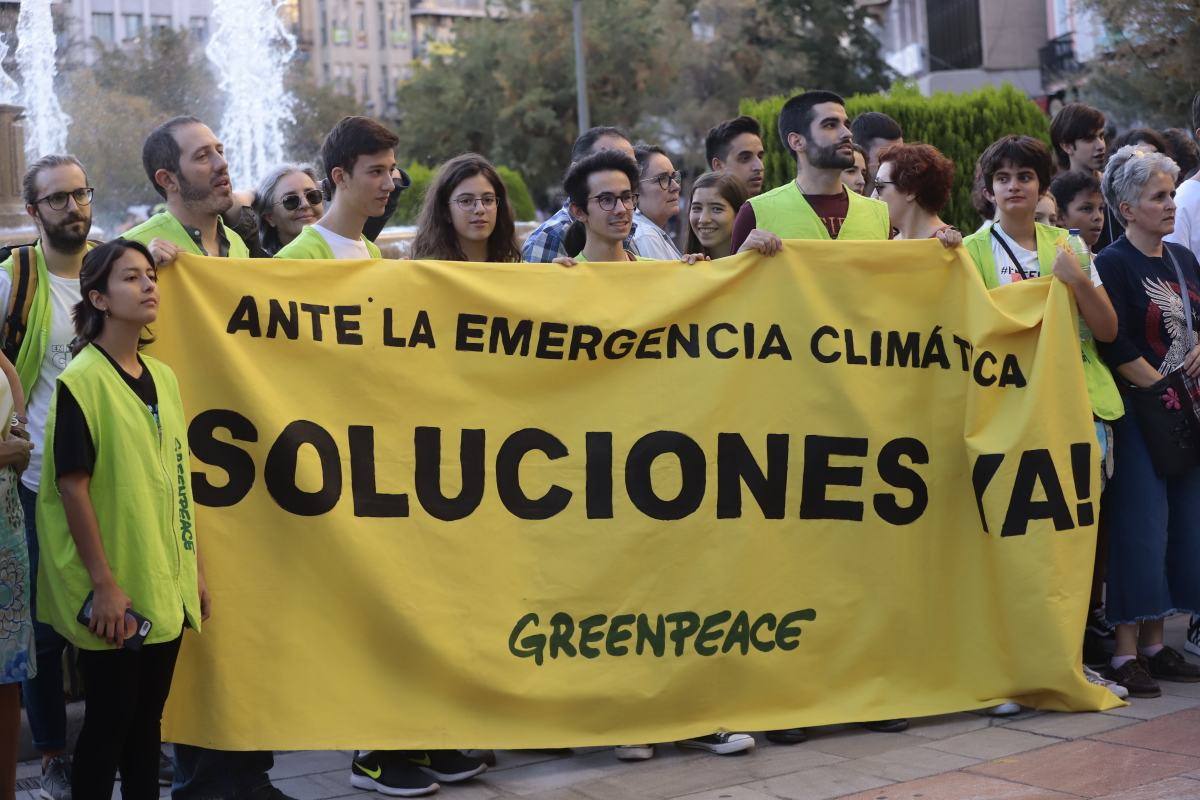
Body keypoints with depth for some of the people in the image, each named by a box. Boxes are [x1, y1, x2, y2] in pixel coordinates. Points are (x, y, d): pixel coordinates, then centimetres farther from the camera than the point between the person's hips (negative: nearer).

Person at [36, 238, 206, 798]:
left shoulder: (163, 379, 9)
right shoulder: (82, 380, -12)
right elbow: (72, 486, -15)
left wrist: (195, 569, 13)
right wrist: (104, 584, -18)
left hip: (166, 585, 6)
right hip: (115, 593, -6)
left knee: (148, 717, 13)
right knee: (109, 719, 1)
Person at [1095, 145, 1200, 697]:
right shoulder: (1114, 265, -9)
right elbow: (1117, 348, -15)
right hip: (1138, 413, -7)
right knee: (1140, 527, -7)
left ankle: (1155, 644, 17)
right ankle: (1125, 652, 0)